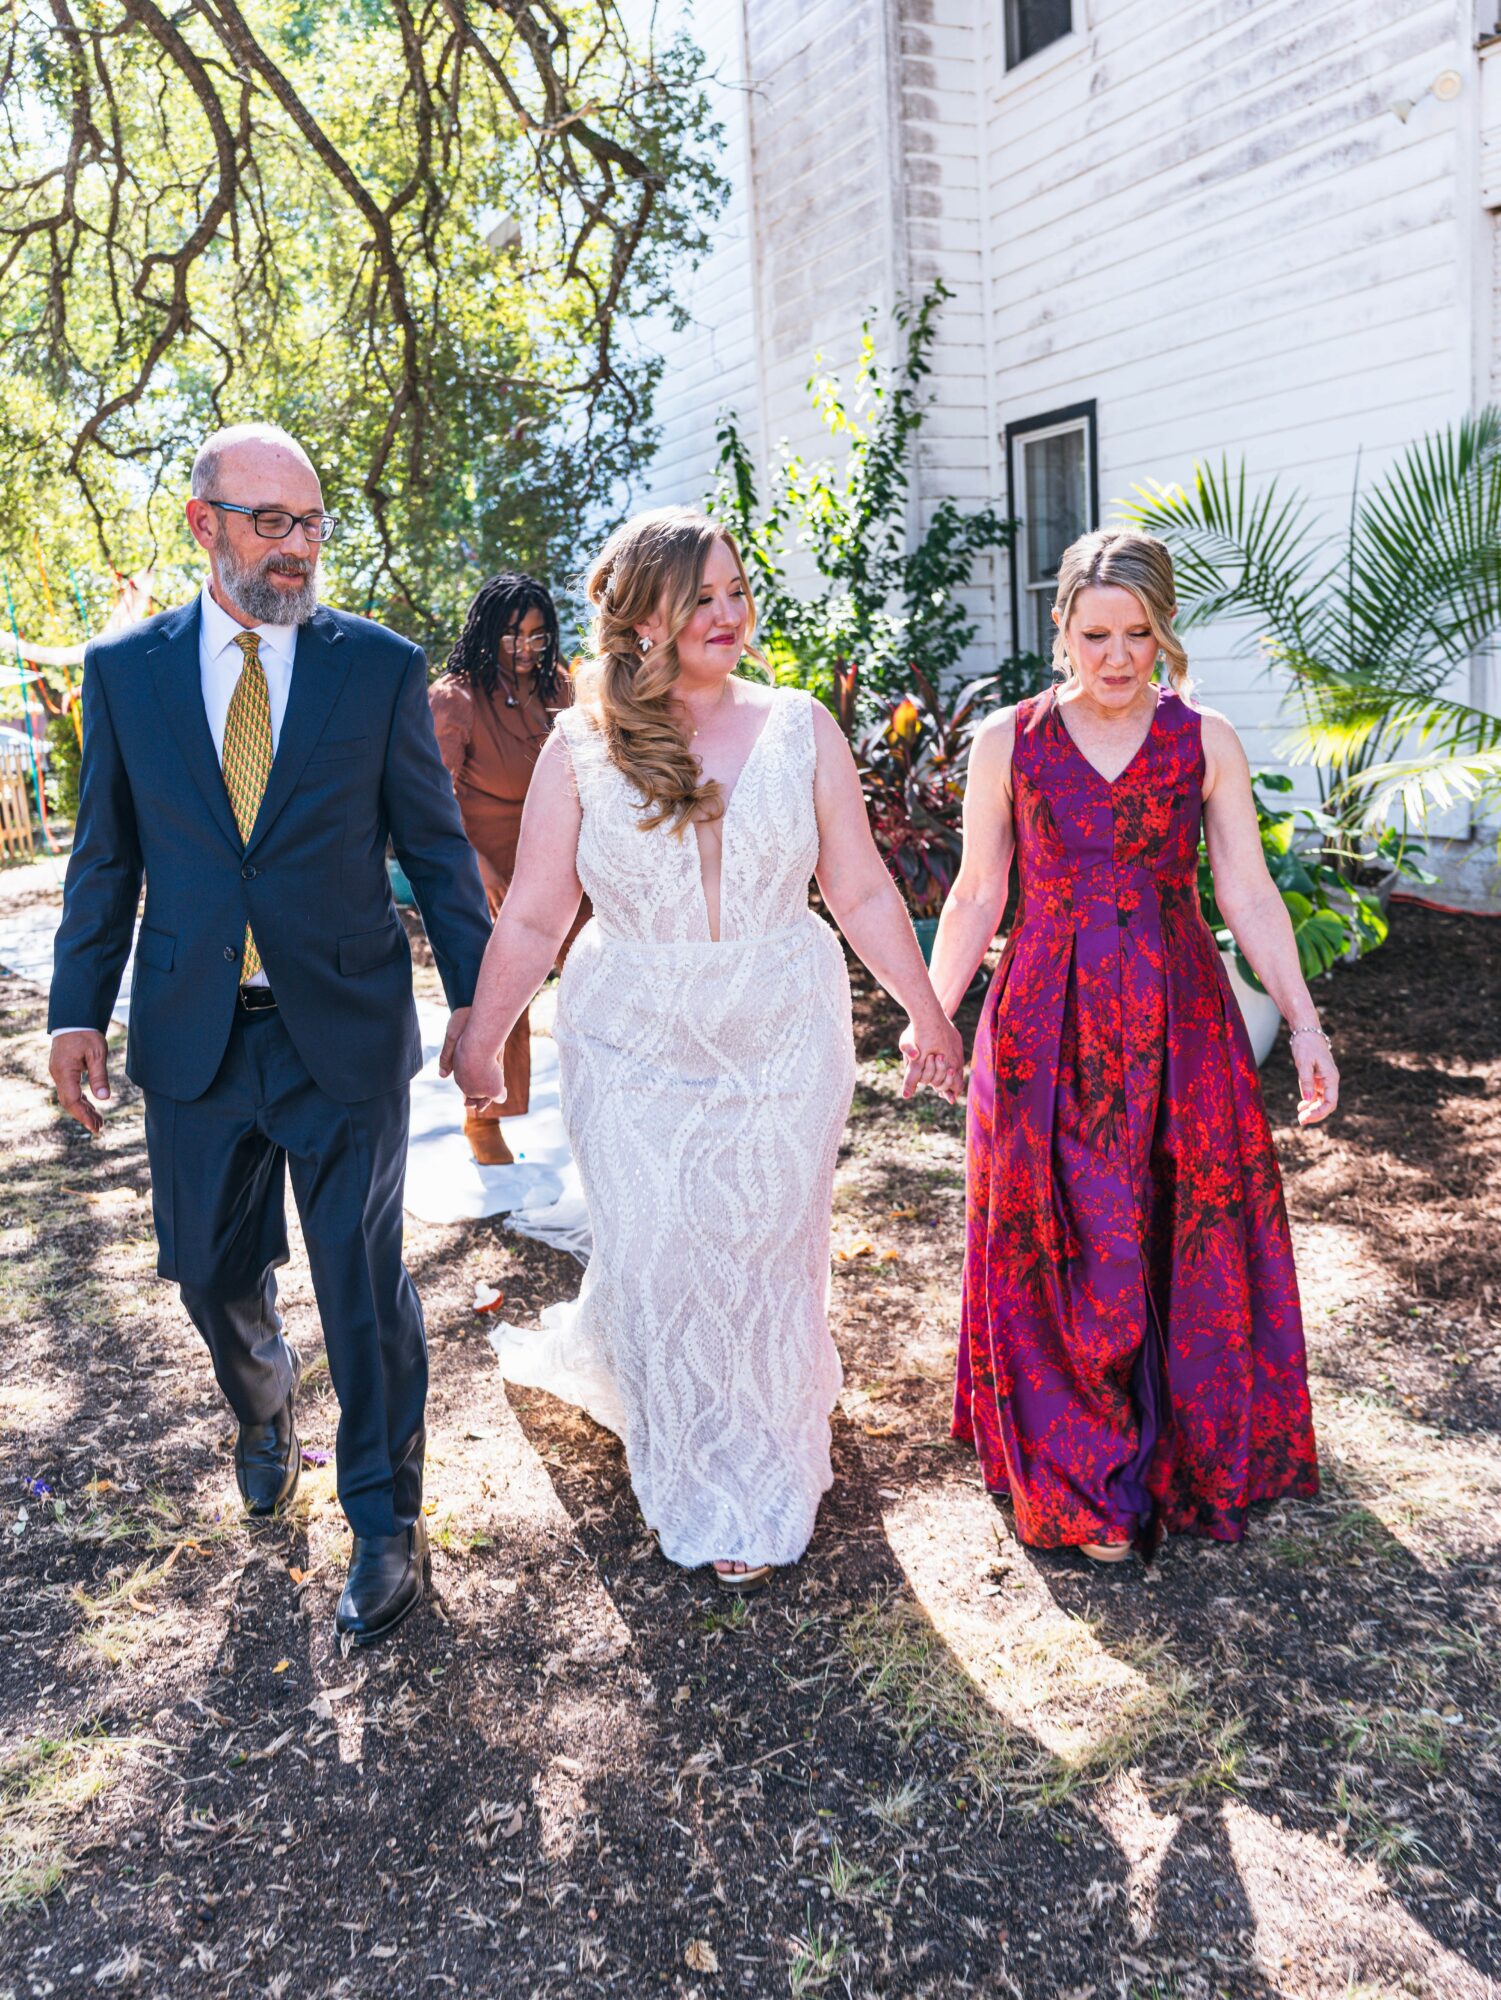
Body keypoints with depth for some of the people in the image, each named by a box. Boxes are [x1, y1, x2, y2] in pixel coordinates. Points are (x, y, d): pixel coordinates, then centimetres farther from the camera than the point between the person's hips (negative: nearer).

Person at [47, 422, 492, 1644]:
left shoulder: (381, 666, -2)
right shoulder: (125, 670, 3)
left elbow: (435, 843, 1)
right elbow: (106, 857, 7)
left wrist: (472, 991, -1)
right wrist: (79, 1008, 5)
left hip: (345, 1027, -2)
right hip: (193, 1036, 3)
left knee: (365, 1282, 4)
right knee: (213, 1272, 16)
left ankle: (388, 1523, 23)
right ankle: (265, 1413, 50)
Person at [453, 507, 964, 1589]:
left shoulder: (800, 726, -2)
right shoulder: (581, 747, -4)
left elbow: (864, 894, 3)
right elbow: (532, 918, 2)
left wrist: (928, 1014, 6)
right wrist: (479, 1041, 4)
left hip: (784, 1046, 1)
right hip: (634, 1053, 0)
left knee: (769, 1256, 9)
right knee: (658, 1265, 3)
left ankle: (767, 1467, 37)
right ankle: (716, 1496, 30)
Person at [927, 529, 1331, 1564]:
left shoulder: (1207, 743, 2)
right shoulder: (1008, 741, 2)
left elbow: (1250, 896, 2)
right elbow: (977, 897, 5)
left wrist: (1306, 1024, -3)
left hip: (1178, 1027, 1)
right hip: (1047, 1030, -1)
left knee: (1192, 1239, 7)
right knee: (1059, 1251, 3)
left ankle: (1190, 1459, 30)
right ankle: (1081, 1486, 21)